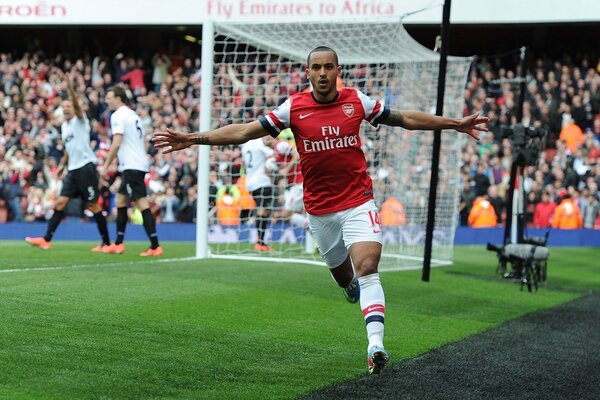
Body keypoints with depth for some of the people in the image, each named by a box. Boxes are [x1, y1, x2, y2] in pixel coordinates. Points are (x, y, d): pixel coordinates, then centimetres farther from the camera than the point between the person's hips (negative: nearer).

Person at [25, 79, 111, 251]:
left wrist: (71, 89, -40)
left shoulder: (80, 120, -4)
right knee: (61, 202, 0)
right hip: (73, 169, 7)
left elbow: (77, 105, -25)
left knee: (93, 205, -4)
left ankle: (106, 243, 4)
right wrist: (62, 164, 20)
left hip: (86, 166, -7)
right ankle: (46, 239, -3)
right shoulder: (64, 126, 17)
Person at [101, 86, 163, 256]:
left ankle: (155, 246, -18)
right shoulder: (133, 114, 18)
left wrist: (106, 166, -12)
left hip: (131, 167, -10)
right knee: (120, 201, 17)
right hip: (139, 164, 10)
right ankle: (118, 244, 21)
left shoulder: (118, 116, -9)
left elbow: (116, 144, -18)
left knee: (142, 204, -13)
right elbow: (143, 141, 20)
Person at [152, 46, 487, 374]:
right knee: (342, 274, 17)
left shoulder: (357, 101, -2)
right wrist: (193, 139, -11)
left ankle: (376, 344, -27)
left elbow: (406, 119, 10)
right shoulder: (294, 108, -5)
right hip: (319, 208, 2)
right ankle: (353, 286, 55)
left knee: (367, 269, -19)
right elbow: (243, 132, -5)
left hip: (359, 202, -1)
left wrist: (455, 124, 11)